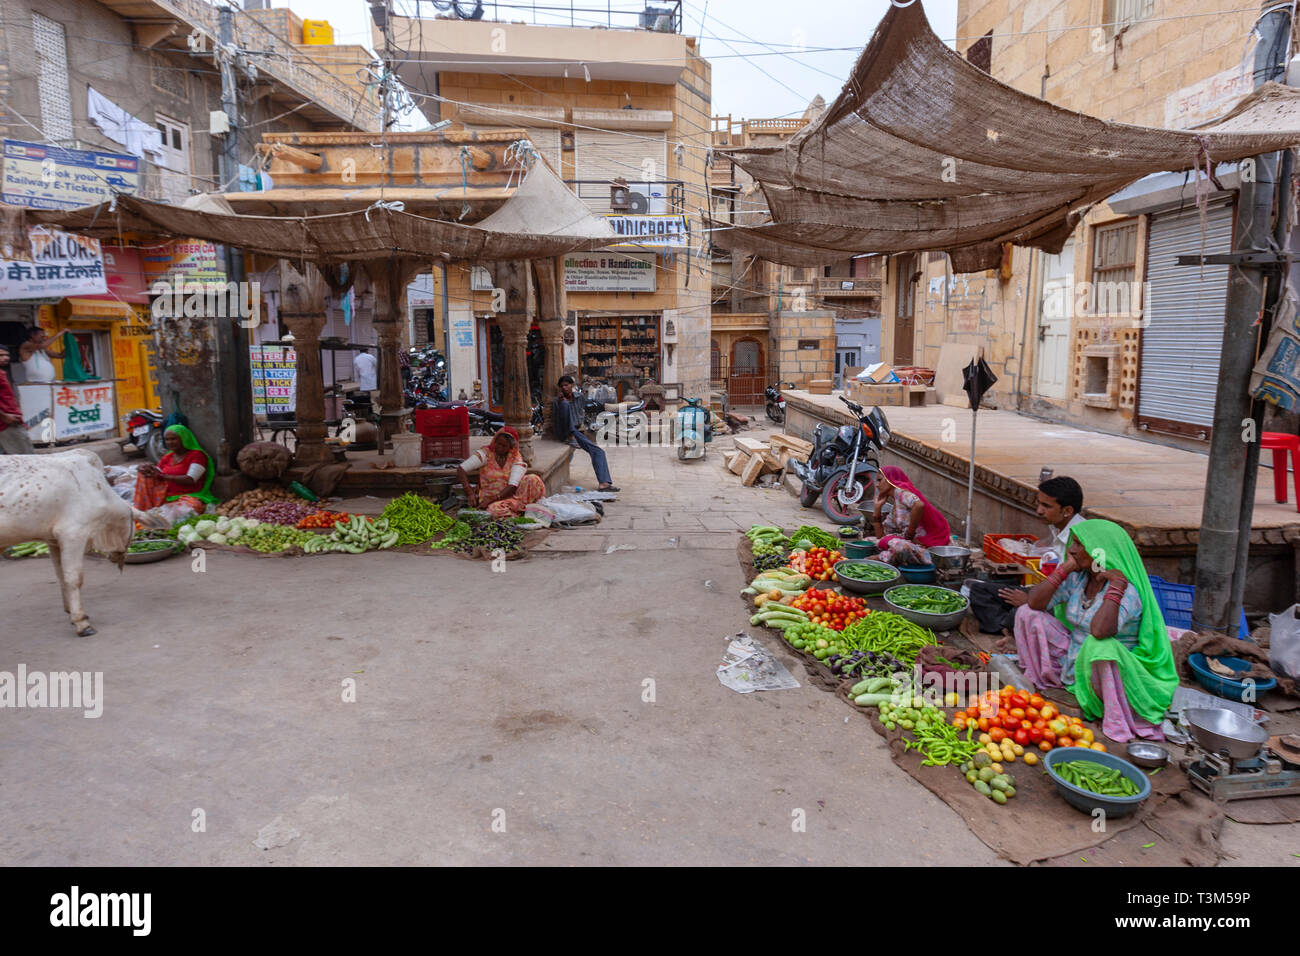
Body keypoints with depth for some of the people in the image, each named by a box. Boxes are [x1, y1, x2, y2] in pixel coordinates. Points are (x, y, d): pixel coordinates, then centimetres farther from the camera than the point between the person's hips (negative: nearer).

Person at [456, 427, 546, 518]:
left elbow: (513, 486, -14)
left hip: (511, 495, 2)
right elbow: (461, 470, -13)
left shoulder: (516, 457, -3)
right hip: (488, 496, -1)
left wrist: (491, 500, -24)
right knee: (495, 509, -38)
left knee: (533, 479, -22)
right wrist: (470, 493, -26)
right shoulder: (485, 453, -6)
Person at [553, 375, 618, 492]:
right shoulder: (557, 400, 2)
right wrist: (559, 403, -15)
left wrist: (581, 424, 8)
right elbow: (554, 421, -5)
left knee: (598, 451, -13)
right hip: (563, 433, -5)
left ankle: (604, 483, -25)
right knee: (565, 403, -28)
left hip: (576, 431, 5)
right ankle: (571, 438, -28)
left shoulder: (577, 400, 16)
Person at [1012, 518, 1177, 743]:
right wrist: (1064, 569, -11)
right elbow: (1035, 603, -7)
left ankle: (1117, 721, -23)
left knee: (1100, 645, -41)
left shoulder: (1127, 591, -23)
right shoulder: (1077, 578, -1)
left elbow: (1099, 630, -41)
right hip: (1073, 662, 7)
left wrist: (1116, 585, -33)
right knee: (1028, 614, -1)